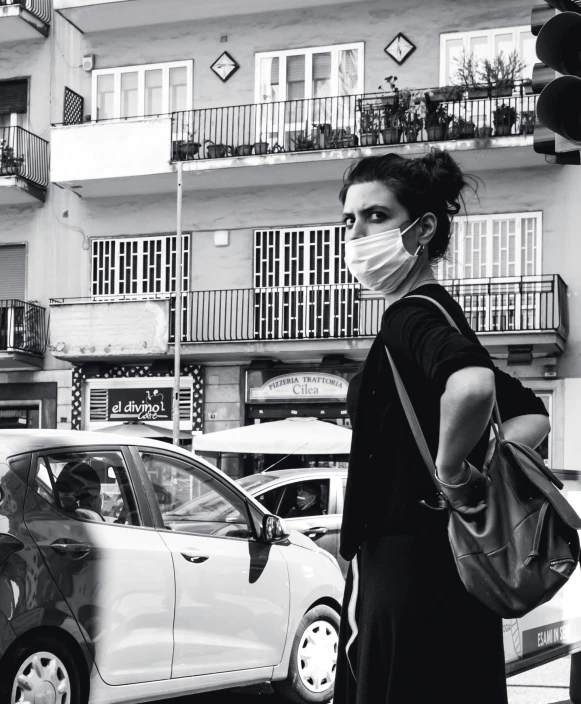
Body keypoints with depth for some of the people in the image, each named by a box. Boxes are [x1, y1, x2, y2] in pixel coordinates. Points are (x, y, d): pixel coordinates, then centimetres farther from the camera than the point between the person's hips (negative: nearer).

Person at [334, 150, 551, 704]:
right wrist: (482, 472, 7)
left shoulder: (412, 316, -14)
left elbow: (472, 386, -38)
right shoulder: (434, 317, 13)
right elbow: (531, 415, 22)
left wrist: (452, 474, -22)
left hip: (414, 576, -9)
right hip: (424, 563, 9)